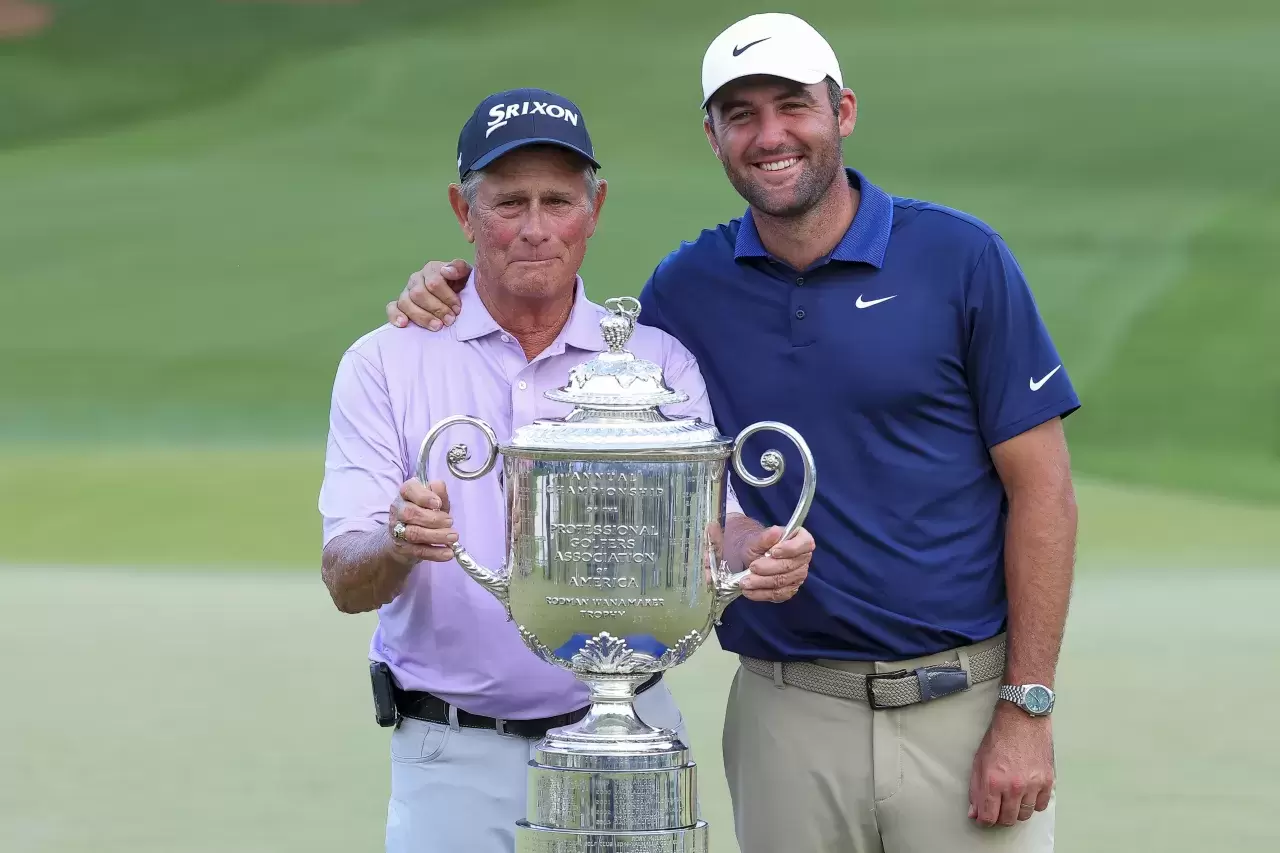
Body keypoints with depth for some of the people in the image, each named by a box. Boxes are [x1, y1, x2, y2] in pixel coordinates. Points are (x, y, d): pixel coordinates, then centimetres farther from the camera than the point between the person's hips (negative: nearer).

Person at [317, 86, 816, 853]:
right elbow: (347, 582, -7)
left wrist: (758, 554, -27)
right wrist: (399, 546, -30)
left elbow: (711, 526, -3)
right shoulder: (385, 366, 1)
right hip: (456, 757, -1)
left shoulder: (661, 364, 6)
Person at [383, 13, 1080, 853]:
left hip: (964, 707, -3)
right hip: (788, 716, 3)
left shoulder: (961, 258, -3)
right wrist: (459, 300, 2)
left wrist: (1028, 711, -9)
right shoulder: (688, 287, 7)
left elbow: (1042, 491, -3)